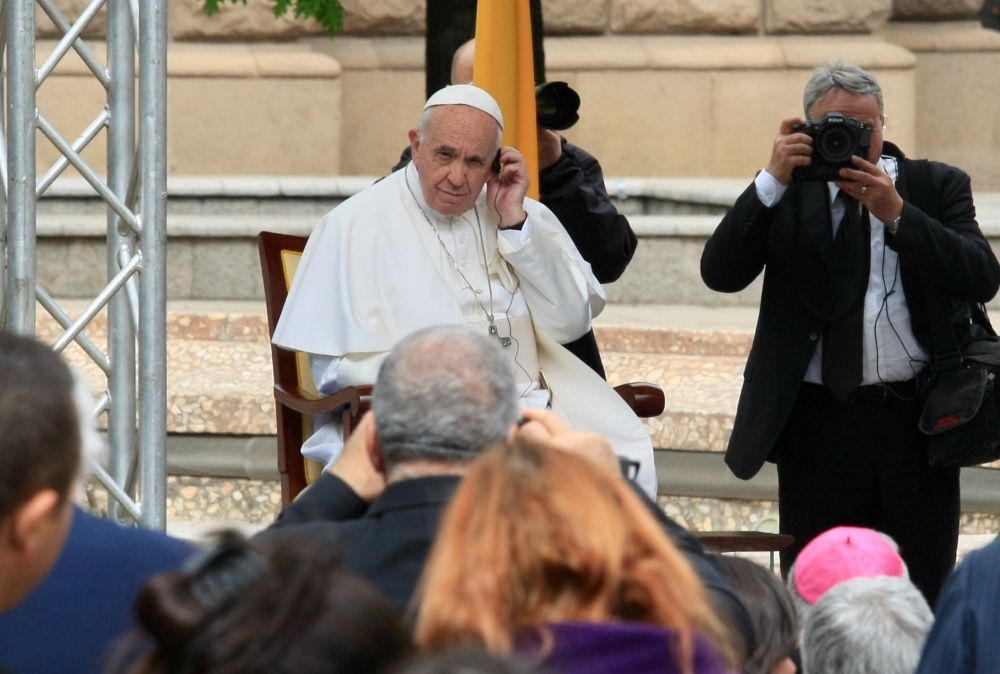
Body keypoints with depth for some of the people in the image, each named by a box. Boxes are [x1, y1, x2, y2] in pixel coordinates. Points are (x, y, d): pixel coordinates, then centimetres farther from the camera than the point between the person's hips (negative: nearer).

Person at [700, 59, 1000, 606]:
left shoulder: (938, 186, 8)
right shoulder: (786, 195, 8)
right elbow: (720, 273, -5)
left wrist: (897, 213, -15)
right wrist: (772, 181, -13)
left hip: (917, 424, 0)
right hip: (820, 429, 0)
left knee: (923, 601, 1)